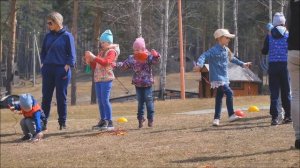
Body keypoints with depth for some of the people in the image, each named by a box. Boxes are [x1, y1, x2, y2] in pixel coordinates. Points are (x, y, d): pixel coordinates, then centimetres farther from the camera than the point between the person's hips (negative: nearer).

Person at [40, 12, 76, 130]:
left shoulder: (67, 36, -3)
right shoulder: (48, 36, 11)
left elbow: (72, 55, -4)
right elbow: (43, 52, 19)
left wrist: (66, 67, -12)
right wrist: (43, 64, 5)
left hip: (61, 69, -4)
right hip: (48, 69, 4)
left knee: (61, 97, 0)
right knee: (46, 97, 3)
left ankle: (62, 123, 7)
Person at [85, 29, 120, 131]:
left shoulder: (111, 51, -3)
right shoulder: (101, 52, 21)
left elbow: (106, 62, -21)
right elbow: (95, 67, 23)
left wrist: (94, 57, -23)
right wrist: (89, 61, 6)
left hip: (106, 79, -8)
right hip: (98, 79, 8)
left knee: (105, 100, -13)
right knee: (100, 101, 8)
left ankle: (110, 123, -14)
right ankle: (103, 121, 13)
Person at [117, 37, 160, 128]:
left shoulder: (148, 57, -10)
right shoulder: (131, 58, 2)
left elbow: (155, 61, -24)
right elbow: (124, 65, 10)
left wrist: (156, 56, -45)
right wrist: (116, 64, -5)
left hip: (147, 83, -4)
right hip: (138, 84, 4)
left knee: (148, 100, -1)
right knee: (140, 102, 10)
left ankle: (150, 119, 8)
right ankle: (140, 119, 16)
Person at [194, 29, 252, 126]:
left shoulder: (226, 50, 12)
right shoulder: (214, 50, -15)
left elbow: (232, 58, 31)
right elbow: (204, 56, -26)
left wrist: (242, 64, 39)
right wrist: (199, 65, -46)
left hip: (224, 78, 9)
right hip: (217, 78, -9)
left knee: (219, 98, 11)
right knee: (229, 93, -18)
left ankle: (216, 119, 16)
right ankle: (231, 115, -15)